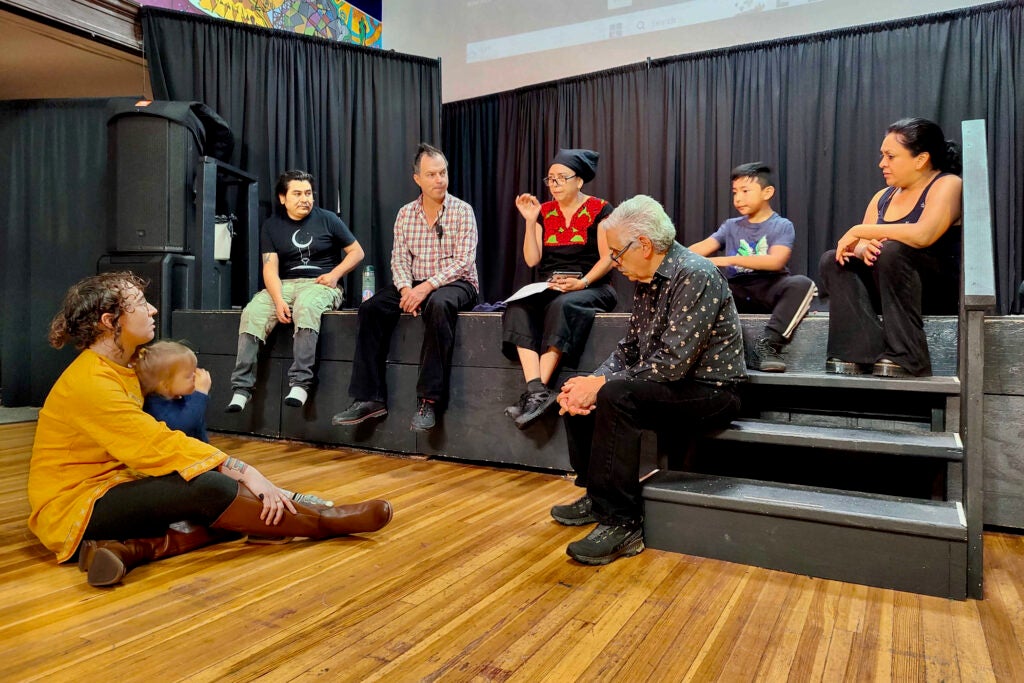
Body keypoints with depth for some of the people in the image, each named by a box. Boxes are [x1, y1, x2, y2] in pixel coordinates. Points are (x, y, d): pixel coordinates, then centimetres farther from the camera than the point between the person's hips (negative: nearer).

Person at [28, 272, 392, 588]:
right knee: (207, 487, -29)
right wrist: (243, 471, -27)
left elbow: (154, 442, 3)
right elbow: (160, 445, -26)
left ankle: (136, 548, -26)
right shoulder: (89, 381, -21)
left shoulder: (123, 367, 8)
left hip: (110, 488, 9)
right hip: (74, 508, -9)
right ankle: (321, 522, -14)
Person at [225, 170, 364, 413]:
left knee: (306, 307, -38)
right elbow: (270, 267, -1)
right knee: (252, 312, -25)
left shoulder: (327, 219, 5)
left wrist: (335, 274, -10)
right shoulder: (271, 226, 9)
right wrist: (278, 300, -19)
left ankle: (300, 383, -40)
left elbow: (357, 252, 8)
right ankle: (242, 388, -25)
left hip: (320, 284, -3)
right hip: (285, 284, 3)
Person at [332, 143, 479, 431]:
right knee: (371, 308, -18)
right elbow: (399, 259, 4)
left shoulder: (462, 211, -4)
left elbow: (463, 262, -13)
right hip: (415, 285, 5)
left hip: (456, 283, -4)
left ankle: (429, 400, -33)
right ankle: (369, 398, -16)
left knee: (438, 304, -38)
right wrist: (406, 288, -17)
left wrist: (427, 286, -24)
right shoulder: (405, 214, 8)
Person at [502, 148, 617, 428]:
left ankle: (537, 390, -38)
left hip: (590, 288, -4)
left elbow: (607, 258, -5)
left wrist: (581, 283, -20)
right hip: (549, 288, 4)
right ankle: (538, 392, -41)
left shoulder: (599, 210, 2)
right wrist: (530, 221, -2)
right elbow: (532, 259, 7)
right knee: (517, 308, -28)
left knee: (562, 306, -38)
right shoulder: (544, 212, 13)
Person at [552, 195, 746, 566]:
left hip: (710, 392, -9)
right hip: (665, 384, 9)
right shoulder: (647, 281, 7)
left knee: (617, 396, -32)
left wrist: (601, 384, -22)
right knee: (574, 390, 4)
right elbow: (628, 349, 10)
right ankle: (596, 495, 12)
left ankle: (622, 523, -22)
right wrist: (591, 383, -8)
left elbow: (673, 363, -28)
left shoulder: (694, 275, -21)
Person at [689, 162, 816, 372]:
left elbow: (776, 261, -15)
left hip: (769, 289, -2)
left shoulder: (782, 226, 4)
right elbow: (702, 247, -2)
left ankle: (766, 344, -32)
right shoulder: (731, 226, 16)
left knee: (802, 283, -34)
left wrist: (729, 260, -22)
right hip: (737, 292, 3)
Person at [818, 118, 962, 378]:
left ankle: (905, 358, -31)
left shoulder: (947, 184, -7)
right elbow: (858, 246, 5)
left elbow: (923, 234, -27)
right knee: (832, 261, -14)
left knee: (892, 250, -33)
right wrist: (863, 248, -20)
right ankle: (862, 355, -29)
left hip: (941, 289, -6)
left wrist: (859, 231, -19)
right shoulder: (883, 197, 14)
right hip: (883, 289, 7)